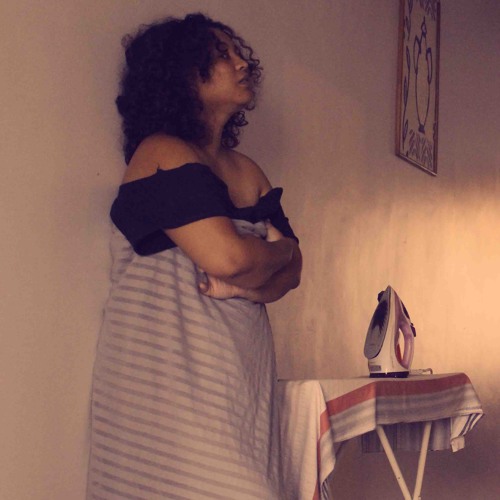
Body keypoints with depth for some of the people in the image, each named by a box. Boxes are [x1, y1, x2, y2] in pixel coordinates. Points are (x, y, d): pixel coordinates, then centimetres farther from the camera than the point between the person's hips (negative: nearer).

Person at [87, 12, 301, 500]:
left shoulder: (246, 171, 17)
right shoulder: (162, 155, -7)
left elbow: (291, 270, 13)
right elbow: (227, 256, -20)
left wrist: (247, 282, -9)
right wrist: (279, 248, 1)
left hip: (241, 367, 7)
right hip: (170, 366, -7)